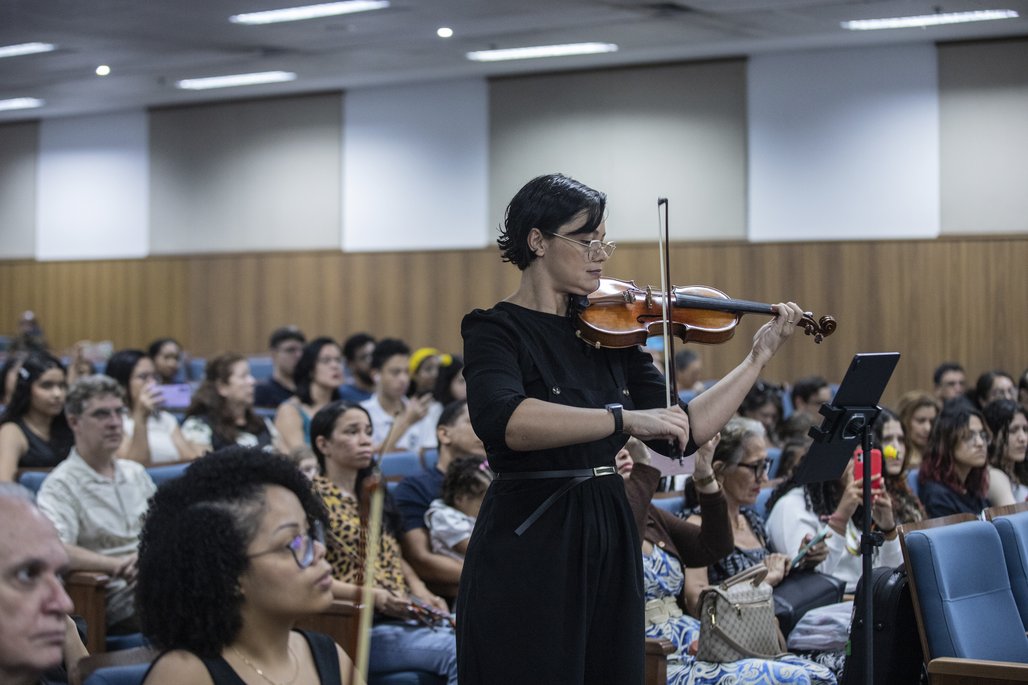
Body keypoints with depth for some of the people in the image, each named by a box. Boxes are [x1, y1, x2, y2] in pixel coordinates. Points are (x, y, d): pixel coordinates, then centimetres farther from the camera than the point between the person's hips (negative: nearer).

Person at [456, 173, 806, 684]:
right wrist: (625, 418, -35)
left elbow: (685, 433, 6)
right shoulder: (496, 330, -9)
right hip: (530, 550, -6)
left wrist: (759, 357, 0)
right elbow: (502, 421, -30)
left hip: (610, 546, 6)